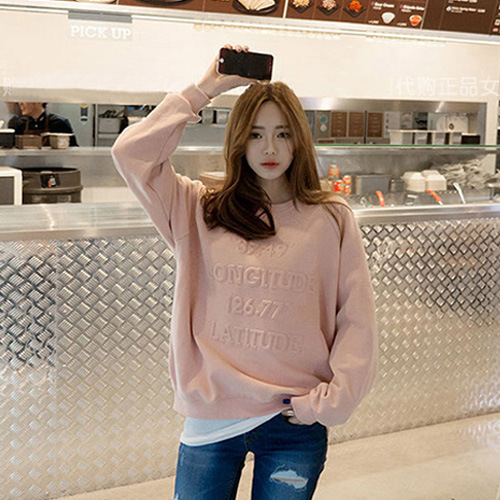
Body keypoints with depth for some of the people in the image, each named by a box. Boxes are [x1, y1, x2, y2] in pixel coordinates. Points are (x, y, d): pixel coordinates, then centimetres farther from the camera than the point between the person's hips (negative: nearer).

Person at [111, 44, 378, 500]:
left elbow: (357, 321, 0)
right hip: (210, 419, 1)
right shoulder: (200, 212, 2)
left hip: (295, 425, 0)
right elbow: (131, 153, -7)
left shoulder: (332, 220, 0)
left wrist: (330, 401, -6)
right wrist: (205, 89, -5)